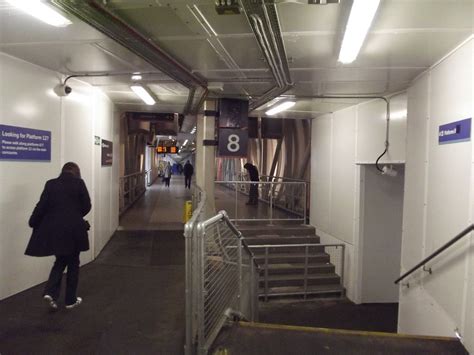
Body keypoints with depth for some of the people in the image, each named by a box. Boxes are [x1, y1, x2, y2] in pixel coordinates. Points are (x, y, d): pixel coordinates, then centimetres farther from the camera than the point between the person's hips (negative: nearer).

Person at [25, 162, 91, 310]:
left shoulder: (50, 184, 4)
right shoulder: (79, 183, -3)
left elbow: (42, 206, -1)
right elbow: (86, 206, -2)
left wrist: (33, 223, 11)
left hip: (54, 229, 3)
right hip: (73, 229, -3)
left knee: (60, 261, 21)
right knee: (73, 263, 11)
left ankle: (50, 292, 4)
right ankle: (70, 300, 20)